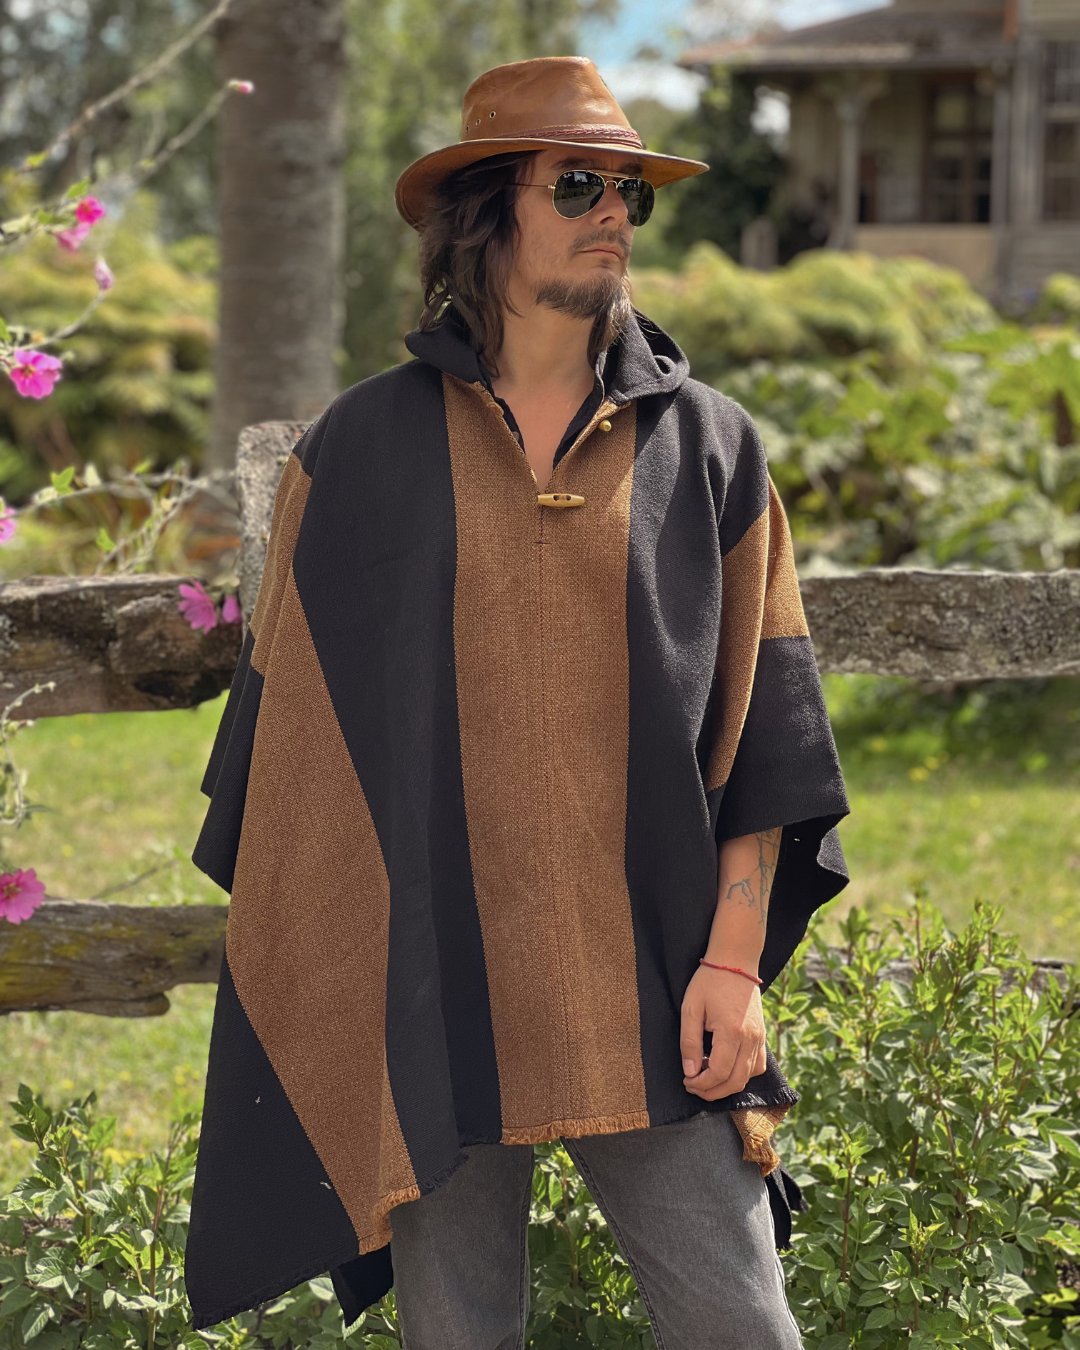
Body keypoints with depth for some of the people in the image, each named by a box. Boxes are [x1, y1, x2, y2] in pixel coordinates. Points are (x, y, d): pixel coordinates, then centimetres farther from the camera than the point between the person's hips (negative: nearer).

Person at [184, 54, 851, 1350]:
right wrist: (312, 977, 3)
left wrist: (733, 958, -3)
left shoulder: (706, 446, 7)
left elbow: (758, 722, 5)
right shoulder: (361, 450, 4)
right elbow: (293, 730, 7)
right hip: (431, 986, 0)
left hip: (647, 988, 1)